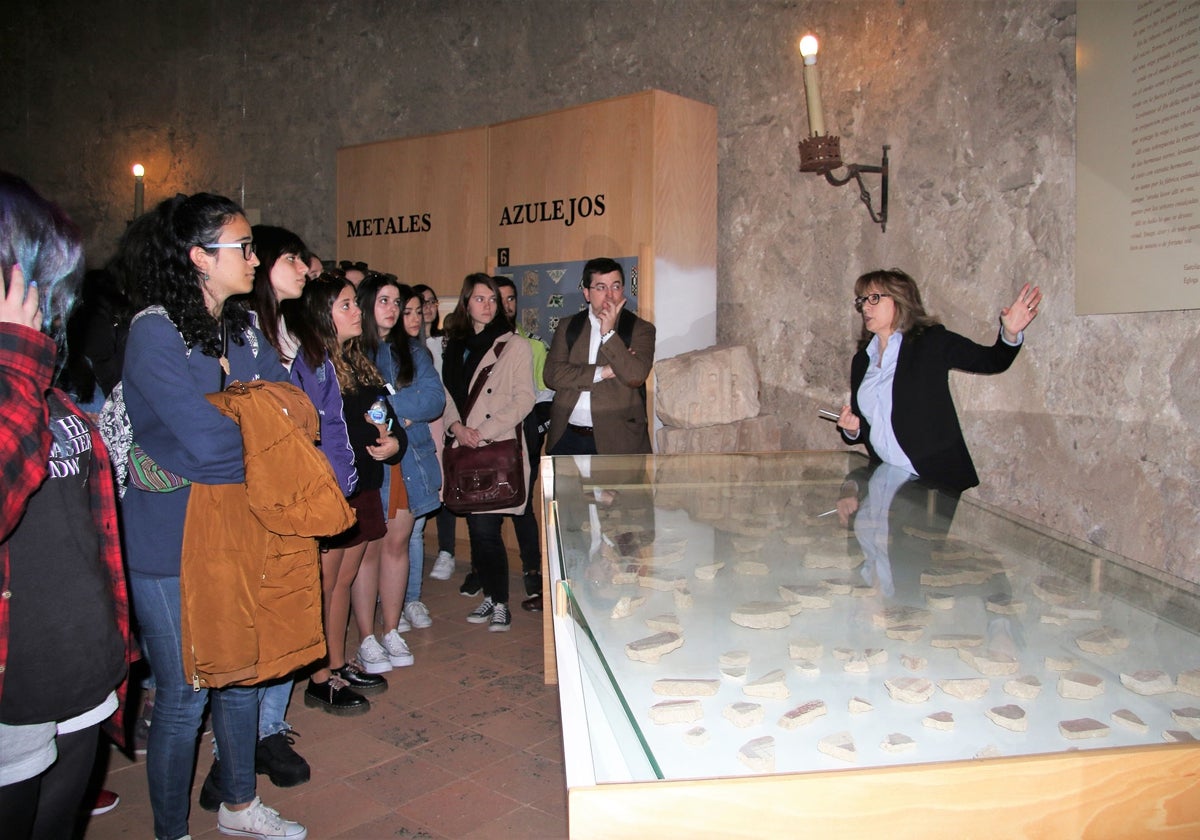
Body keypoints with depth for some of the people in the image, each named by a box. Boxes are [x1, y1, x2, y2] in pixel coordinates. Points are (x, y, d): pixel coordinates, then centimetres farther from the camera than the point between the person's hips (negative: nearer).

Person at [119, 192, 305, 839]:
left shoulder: (242, 331, 8)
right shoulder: (154, 332, -17)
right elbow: (207, 441, -25)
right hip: (172, 546, -7)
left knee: (241, 676, 18)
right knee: (184, 696, 5)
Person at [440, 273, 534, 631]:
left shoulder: (514, 346, -2)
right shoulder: (456, 346, 14)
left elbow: (524, 399, -7)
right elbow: (448, 394, 15)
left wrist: (484, 432, -13)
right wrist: (456, 426, -4)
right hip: (467, 451, 5)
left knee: (486, 529, -8)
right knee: (476, 528, 8)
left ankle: (500, 604, 7)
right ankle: (489, 596, 23)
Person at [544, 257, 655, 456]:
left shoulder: (641, 329, 3)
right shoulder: (567, 327, 11)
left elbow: (636, 376, -12)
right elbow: (552, 375, -2)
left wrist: (609, 332, -12)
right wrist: (602, 372, -10)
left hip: (617, 439, -2)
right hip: (567, 437, 3)